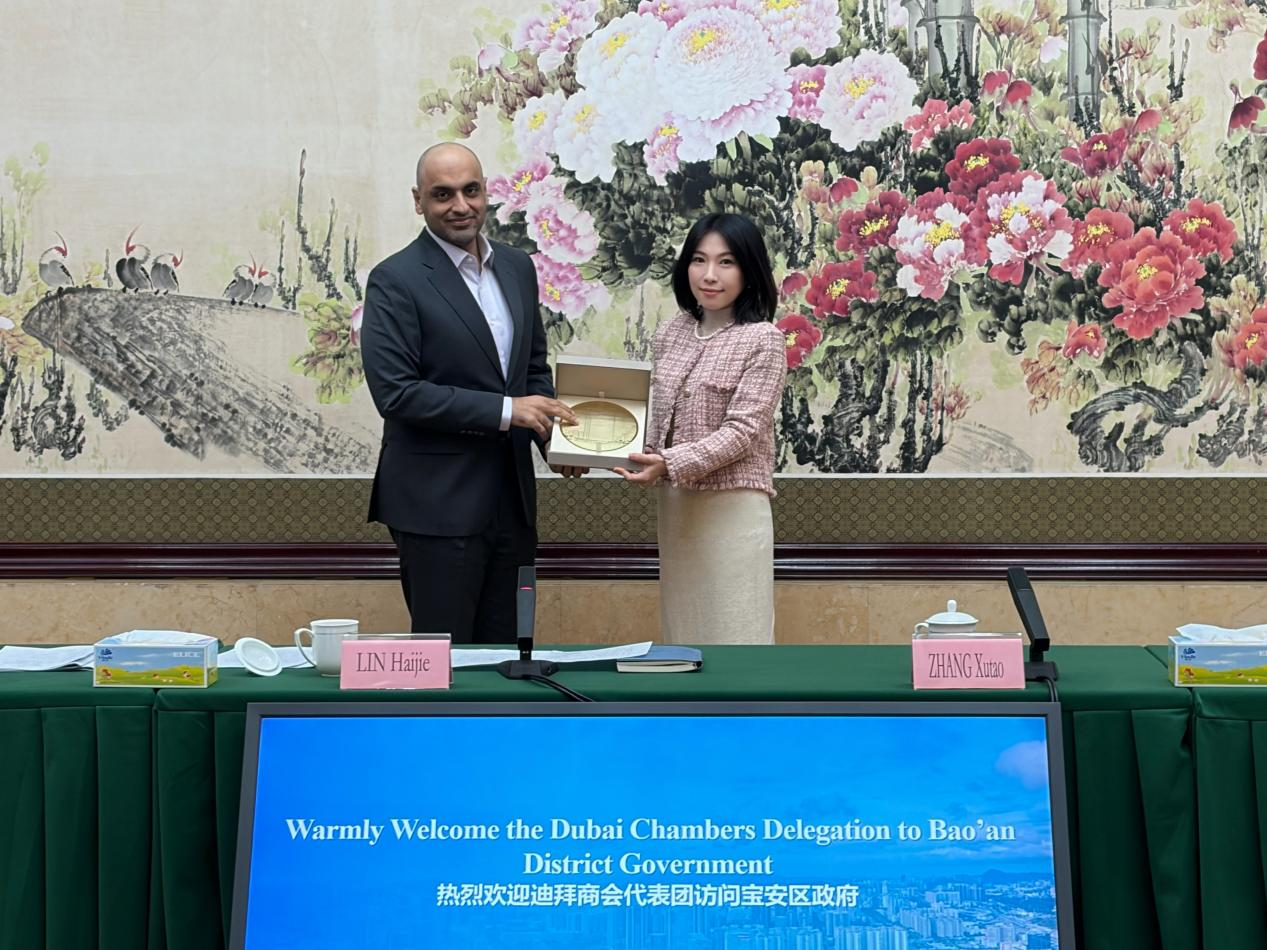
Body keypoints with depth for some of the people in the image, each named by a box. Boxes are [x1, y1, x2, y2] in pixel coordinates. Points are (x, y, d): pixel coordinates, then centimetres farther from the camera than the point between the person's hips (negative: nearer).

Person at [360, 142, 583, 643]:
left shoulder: (517, 267, 10)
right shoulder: (395, 281, -10)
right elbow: (395, 392, -17)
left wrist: (552, 436, -1)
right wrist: (504, 411, -19)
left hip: (511, 496, 6)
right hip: (438, 502, -6)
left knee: (503, 652, 13)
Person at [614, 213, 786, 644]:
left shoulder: (763, 339, -8)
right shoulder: (669, 334, 8)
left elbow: (742, 430, -14)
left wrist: (670, 463, -24)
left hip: (732, 506, -6)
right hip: (674, 504, 6)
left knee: (734, 631, -1)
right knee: (680, 626, 11)